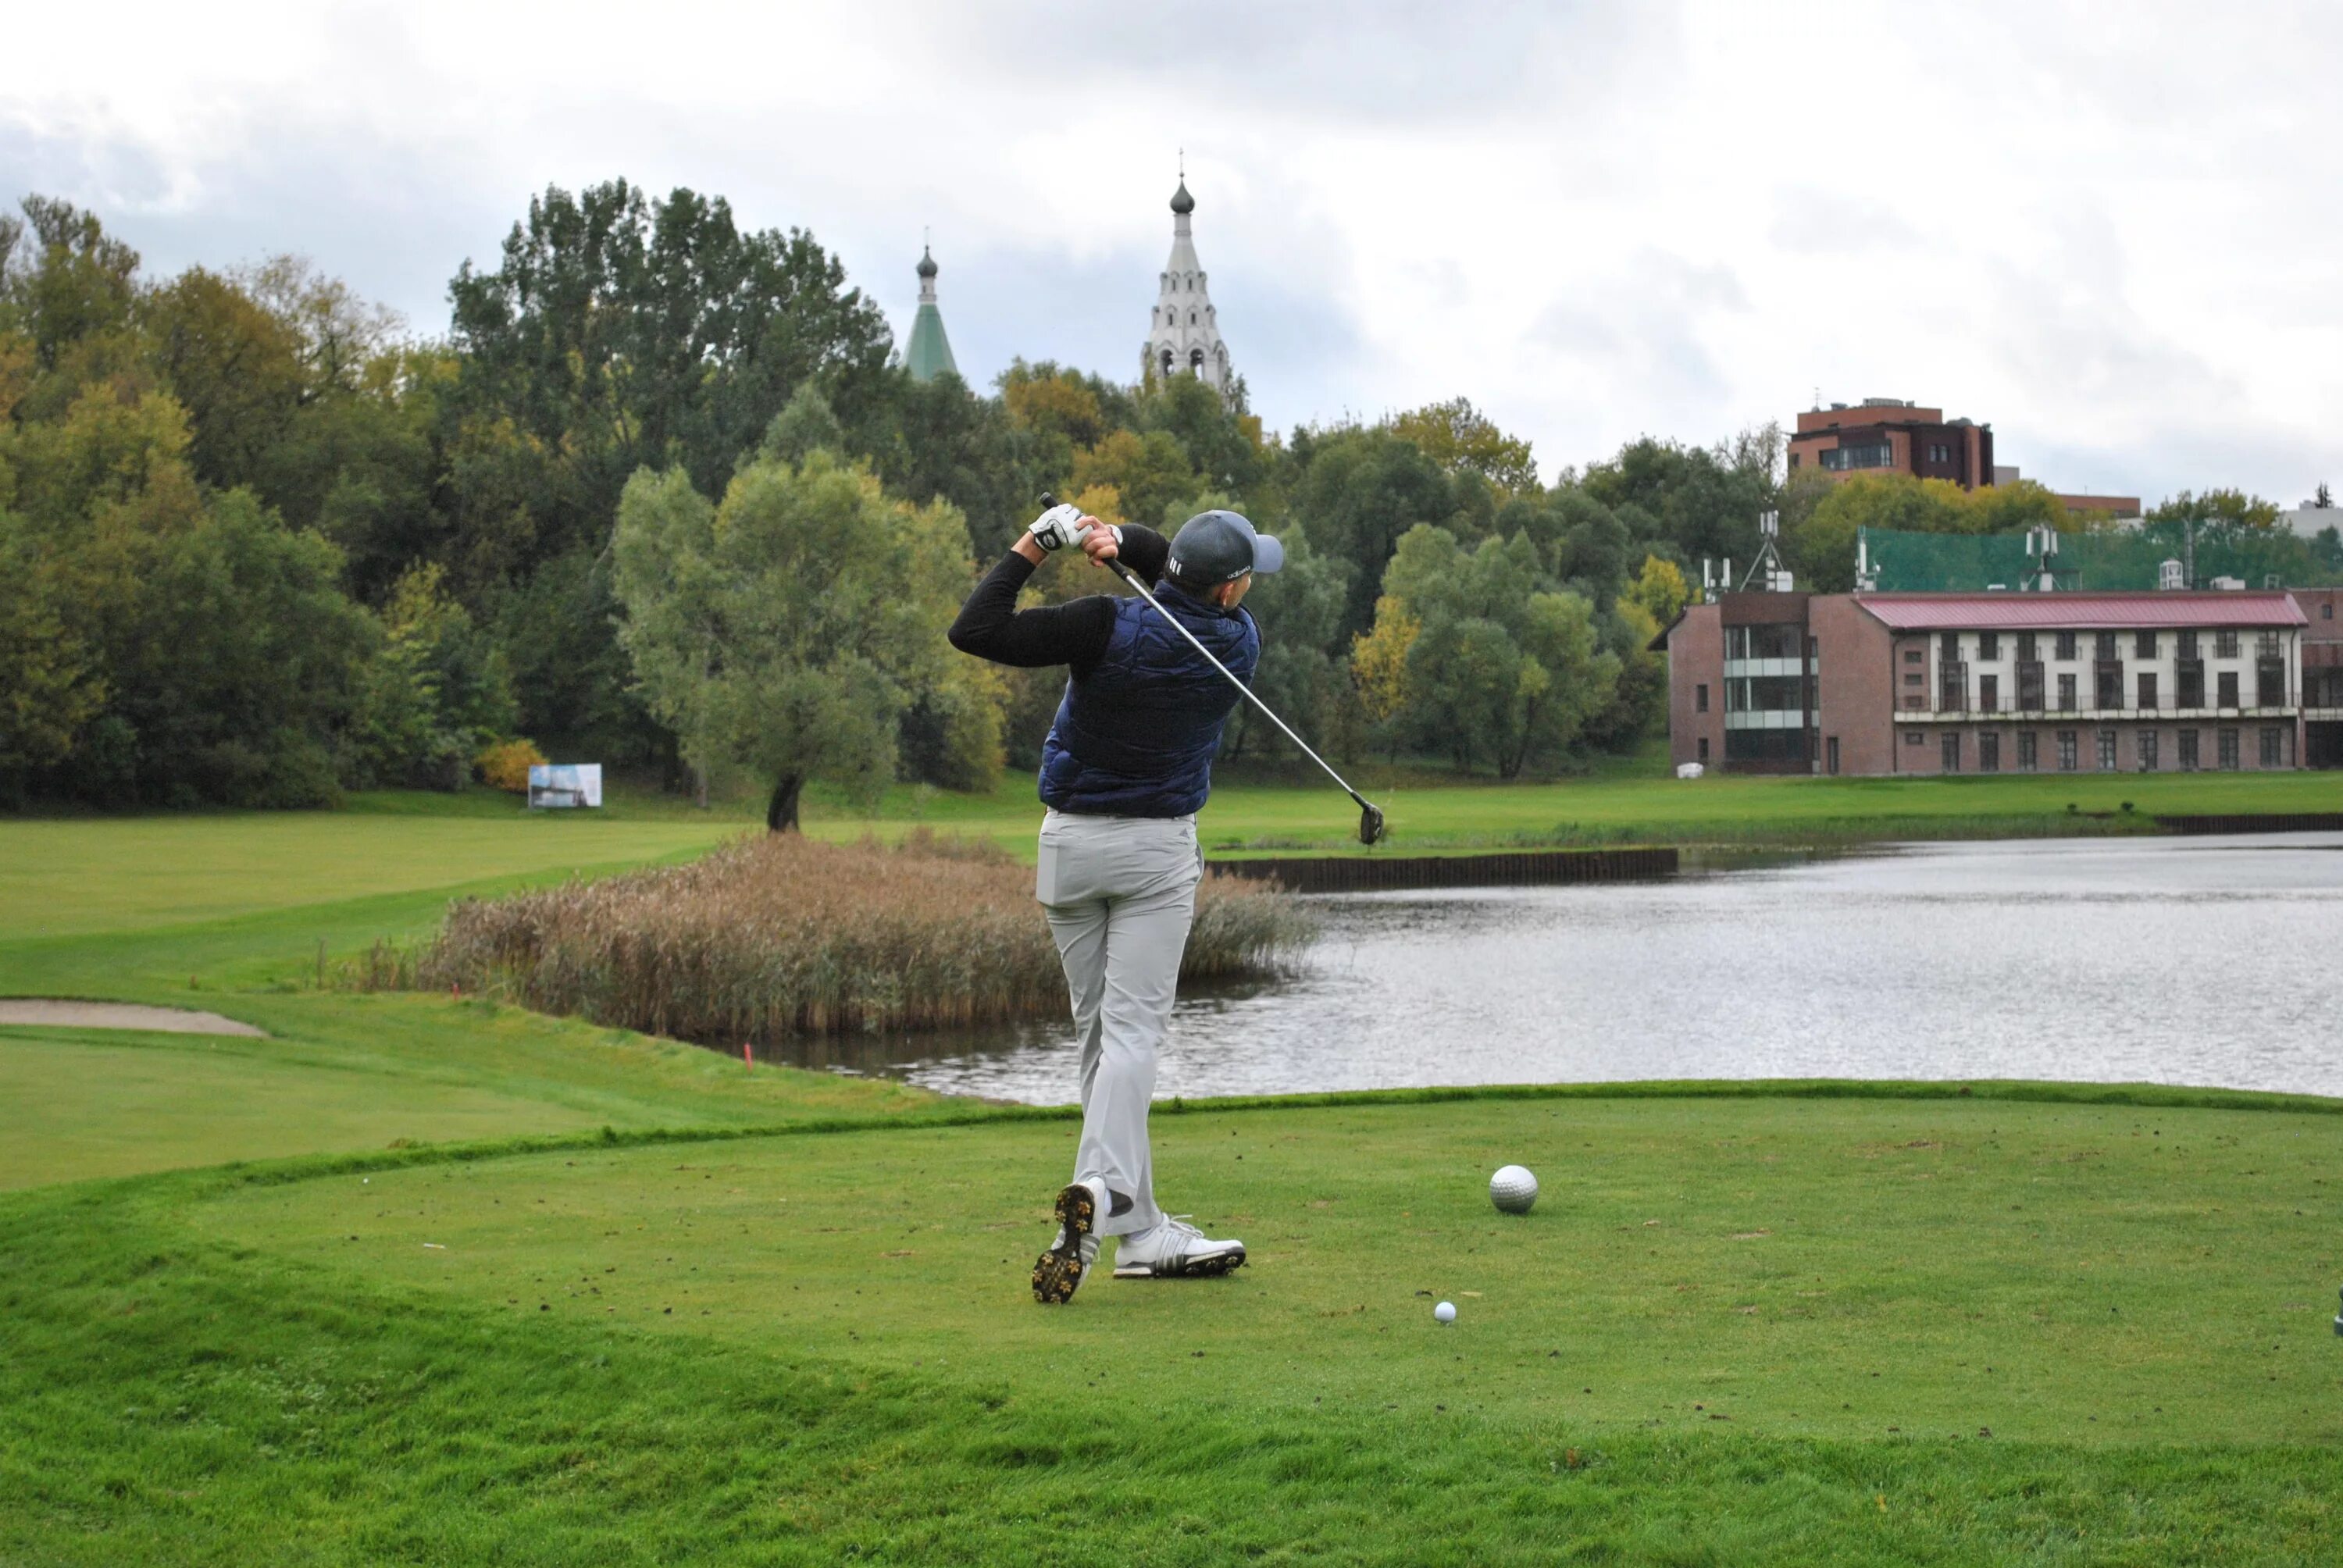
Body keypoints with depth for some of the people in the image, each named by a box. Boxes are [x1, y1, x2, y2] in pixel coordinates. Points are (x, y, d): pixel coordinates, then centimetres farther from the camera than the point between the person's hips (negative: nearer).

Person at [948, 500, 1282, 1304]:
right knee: (1131, 1030, -7)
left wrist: (1035, 545, -12)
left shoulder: (1111, 627, -16)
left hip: (1070, 843, 1)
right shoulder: (1238, 643, -6)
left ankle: (1141, 1232, 8)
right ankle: (1101, 1185, -32)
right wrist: (1123, 540, -12)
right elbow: (1173, 569, 8)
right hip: (1158, 847, 0)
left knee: (1099, 1032, 7)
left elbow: (974, 631, -19)